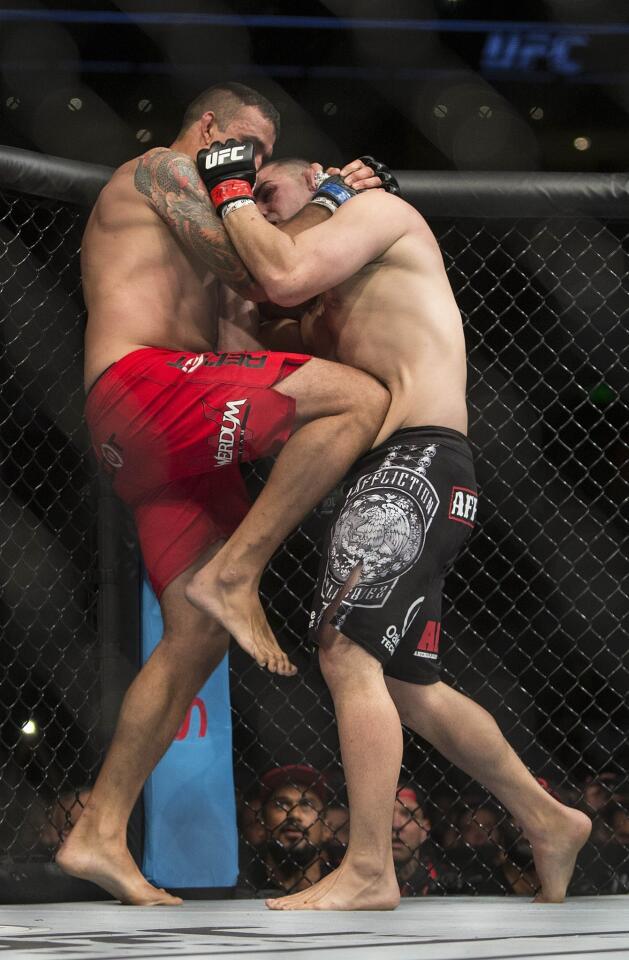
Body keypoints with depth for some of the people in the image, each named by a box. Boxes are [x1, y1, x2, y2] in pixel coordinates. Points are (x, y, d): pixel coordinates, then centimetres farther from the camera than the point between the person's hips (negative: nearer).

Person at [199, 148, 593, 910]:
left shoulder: (379, 209, 4)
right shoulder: (331, 307, 30)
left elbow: (286, 275, -12)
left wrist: (234, 194, 2)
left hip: (418, 459, -10)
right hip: (392, 474, 10)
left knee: (350, 655, -17)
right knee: (408, 687, 13)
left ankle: (368, 872, -19)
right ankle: (547, 822, 24)